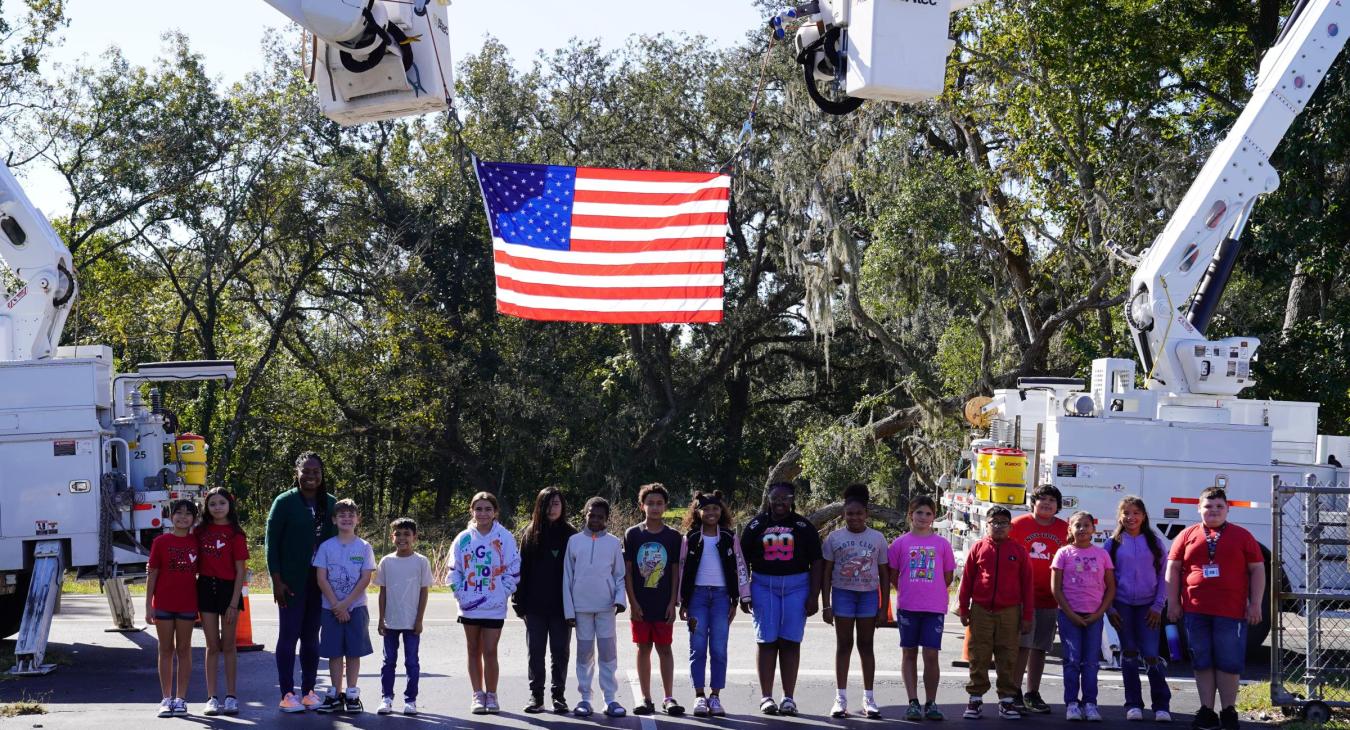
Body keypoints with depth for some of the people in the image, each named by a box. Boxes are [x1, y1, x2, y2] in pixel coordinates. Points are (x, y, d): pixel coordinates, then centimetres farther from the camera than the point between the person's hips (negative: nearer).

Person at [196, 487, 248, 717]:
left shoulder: (235, 534, -5)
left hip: (229, 588, -3)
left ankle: (231, 697, 10)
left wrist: (234, 603, -11)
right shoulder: (201, 531, 6)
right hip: (206, 587, 3)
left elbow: (240, 571, -6)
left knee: (228, 645, 4)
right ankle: (212, 698, 7)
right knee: (212, 646, 5)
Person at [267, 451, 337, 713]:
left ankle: (308, 691, 16)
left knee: (311, 638, 9)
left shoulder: (330, 504, 7)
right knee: (289, 636, 0)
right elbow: (272, 542, -5)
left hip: (320, 581, 4)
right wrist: (277, 580, -11)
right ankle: (287, 694, 3)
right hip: (292, 581, -4)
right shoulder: (285, 502, -5)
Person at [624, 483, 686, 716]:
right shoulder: (632, 535, 1)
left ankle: (668, 698, 5)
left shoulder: (673, 537, 3)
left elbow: (675, 572, 4)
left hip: (664, 604, 0)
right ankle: (646, 698, 9)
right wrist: (633, 602, -6)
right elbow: (627, 571, 1)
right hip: (640, 604, 0)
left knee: (664, 648, 2)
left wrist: (673, 603, -3)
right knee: (644, 648, 5)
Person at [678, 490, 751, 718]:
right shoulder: (691, 538, 5)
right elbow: (682, 569, 7)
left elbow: (739, 568, 8)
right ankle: (700, 697, 1)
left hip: (721, 595, 0)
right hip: (697, 594, 0)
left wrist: (736, 600, 4)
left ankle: (715, 697, 4)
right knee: (698, 647, -3)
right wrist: (683, 602, 3)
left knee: (719, 649, -2)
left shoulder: (729, 538, 6)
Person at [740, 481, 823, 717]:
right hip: (763, 586, 0)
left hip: (796, 586, 0)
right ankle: (766, 697, 4)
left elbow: (816, 562, 5)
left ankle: (788, 698, 5)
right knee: (766, 641, 0)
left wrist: (814, 596, -2)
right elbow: (743, 561, 8)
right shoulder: (756, 525, 8)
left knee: (790, 642, 0)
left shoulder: (803, 527, 6)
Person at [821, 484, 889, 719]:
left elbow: (884, 575, 6)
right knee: (844, 645, 1)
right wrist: (826, 605, -3)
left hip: (868, 594, 0)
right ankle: (840, 699, 4)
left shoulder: (877, 539, 4)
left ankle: (868, 699, 9)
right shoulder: (834, 538, 3)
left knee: (866, 645, 4)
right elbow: (826, 573, 3)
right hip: (842, 593, 0)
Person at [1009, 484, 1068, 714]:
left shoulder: (1065, 530, 9)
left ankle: (1033, 694, 16)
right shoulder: (1018, 525, 1)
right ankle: (1015, 693, -1)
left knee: (1040, 648, 8)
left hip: (1049, 598, 3)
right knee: (1021, 645, -8)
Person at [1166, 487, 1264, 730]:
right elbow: (1173, 569, 10)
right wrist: (1173, 603, 4)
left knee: (1229, 663, 0)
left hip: (1231, 611, -2)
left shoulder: (1242, 536, 6)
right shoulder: (1187, 536, 9)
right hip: (1196, 610, 2)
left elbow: (1257, 570, 6)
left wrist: (1255, 604, -1)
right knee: (1202, 662, 5)